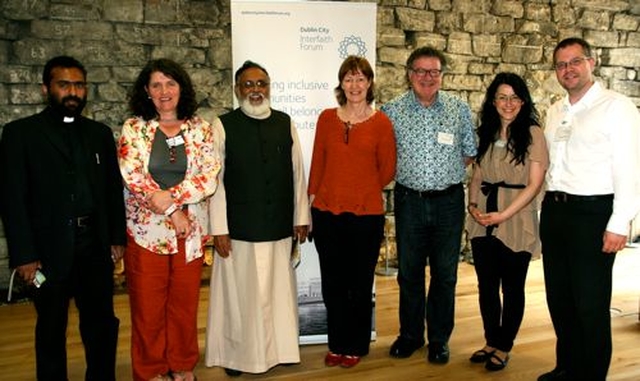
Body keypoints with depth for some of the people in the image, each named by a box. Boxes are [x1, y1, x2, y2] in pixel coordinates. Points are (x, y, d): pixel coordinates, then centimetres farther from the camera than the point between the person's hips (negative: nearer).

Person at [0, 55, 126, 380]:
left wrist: (117, 238, 5)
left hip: (96, 247, 3)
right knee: (51, 331, 13)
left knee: (102, 324, 11)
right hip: (50, 251, -2)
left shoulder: (100, 133, 10)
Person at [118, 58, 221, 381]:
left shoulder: (200, 128, 5)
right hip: (146, 229, -1)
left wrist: (168, 196, -16)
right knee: (148, 306, 7)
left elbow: (210, 177, -5)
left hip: (191, 230, 1)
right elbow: (132, 178, -9)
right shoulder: (133, 128, 2)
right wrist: (173, 212, -14)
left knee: (186, 302, 11)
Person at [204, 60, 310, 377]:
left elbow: (297, 173, 7)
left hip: (279, 227, 3)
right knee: (239, 293, 8)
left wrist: (301, 218, 6)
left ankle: (279, 349, 30)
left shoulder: (285, 123, 7)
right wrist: (219, 229, -8)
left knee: (279, 291, 12)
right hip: (239, 229, -2)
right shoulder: (223, 126, -3)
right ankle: (236, 354, 27)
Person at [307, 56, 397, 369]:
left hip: (366, 214, -2)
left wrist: (362, 190, 8)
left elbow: (387, 170, 4)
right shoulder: (327, 118, 5)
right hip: (327, 212, 2)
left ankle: (356, 346, 29)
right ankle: (337, 344, 29)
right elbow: (317, 164, 8)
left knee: (360, 284, 10)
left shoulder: (381, 122, -2)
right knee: (332, 284, 10)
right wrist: (312, 199, 5)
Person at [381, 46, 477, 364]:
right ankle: (410, 334, 28)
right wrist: (410, 173, 1)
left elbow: (470, 152, 10)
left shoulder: (459, 109, 3)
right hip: (409, 200, 0)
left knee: (445, 273, 8)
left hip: (448, 200, 0)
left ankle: (440, 338, 25)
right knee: (409, 272, 10)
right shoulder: (392, 110, 1)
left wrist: (446, 174, 4)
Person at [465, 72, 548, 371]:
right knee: (486, 285, 11)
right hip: (483, 221, 5)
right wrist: (472, 204, -3)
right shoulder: (486, 133, 9)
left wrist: (504, 214, -16)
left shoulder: (532, 133, -6)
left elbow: (535, 183, -10)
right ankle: (491, 341, 29)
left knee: (512, 287, 8)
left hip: (516, 221, -4)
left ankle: (503, 347, 24)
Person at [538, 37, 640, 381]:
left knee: (591, 305, 1)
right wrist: (548, 207, 13)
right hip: (554, 211, 7)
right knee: (559, 298, 16)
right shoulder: (556, 111, 14)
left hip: (592, 212, -7)